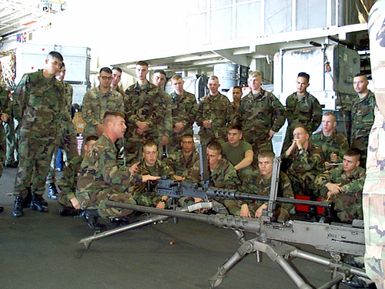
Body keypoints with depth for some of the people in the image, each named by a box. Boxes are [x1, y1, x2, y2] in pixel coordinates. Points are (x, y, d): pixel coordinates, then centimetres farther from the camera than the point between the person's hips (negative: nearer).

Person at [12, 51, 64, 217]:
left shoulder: (59, 86, 11)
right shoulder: (30, 79, -2)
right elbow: (18, 103, 0)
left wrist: (54, 127, 9)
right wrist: (25, 122, 3)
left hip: (51, 134, 4)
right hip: (30, 133, -4)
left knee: (43, 167, 8)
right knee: (25, 166, -2)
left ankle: (37, 197, 19)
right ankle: (20, 199, 7)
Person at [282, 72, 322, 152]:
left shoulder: (312, 100, -4)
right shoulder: (290, 98, 10)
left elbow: (317, 118, 0)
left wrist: (308, 130, -2)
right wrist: (291, 127, 9)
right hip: (290, 133, 4)